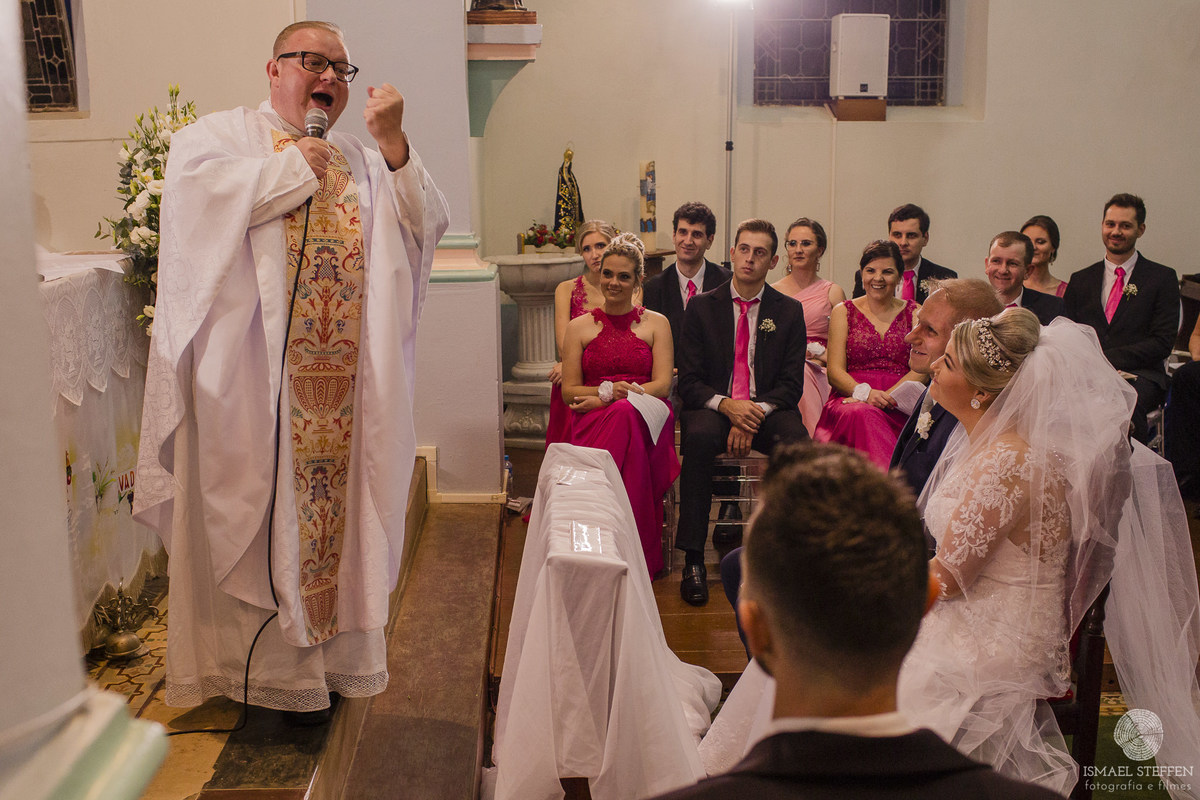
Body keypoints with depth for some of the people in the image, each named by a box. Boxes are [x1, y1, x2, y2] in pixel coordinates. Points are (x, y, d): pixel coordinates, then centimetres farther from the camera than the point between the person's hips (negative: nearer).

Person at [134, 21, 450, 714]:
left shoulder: (362, 161, 18)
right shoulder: (222, 134, 6)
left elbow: (428, 226, 5)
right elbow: (196, 192, -17)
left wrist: (393, 143, -7)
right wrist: (298, 164, -7)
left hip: (343, 389, 4)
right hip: (252, 377, -4)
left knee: (335, 506, 9)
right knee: (257, 512, 1)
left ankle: (331, 649, 23)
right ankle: (258, 658, 15)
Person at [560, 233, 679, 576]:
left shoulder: (656, 323, 14)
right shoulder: (579, 327, 15)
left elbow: (662, 384, 2)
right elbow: (569, 391, 9)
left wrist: (606, 398, -8)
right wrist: (609, 390, -10)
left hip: (645, 417, 0)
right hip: (592, 421, 1)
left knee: (625, 416, -38)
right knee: (622, 418, -37)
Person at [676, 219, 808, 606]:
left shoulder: (789, 312, 8)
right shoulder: (701, 307, 6)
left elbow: (791, 385, 3)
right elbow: (689, 382, 1)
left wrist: (755, 413, -16)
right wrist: (727, 405, -19)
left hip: (767, 410, 1)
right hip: (713, 407, 0)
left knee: (798, 441, -33)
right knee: (699, 436, -36)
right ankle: (693, 560, -29)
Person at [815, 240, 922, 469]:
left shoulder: (913, 313, 16)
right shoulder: (844, 312, 16)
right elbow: (835, 371, 5)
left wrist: (886, 396, -17)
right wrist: (864, 392, -17)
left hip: (899, 406, 0)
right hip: (850, 400, 1)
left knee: (865, 415, -37)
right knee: (860, 415, -38)